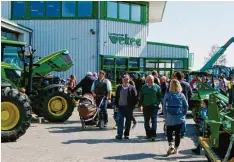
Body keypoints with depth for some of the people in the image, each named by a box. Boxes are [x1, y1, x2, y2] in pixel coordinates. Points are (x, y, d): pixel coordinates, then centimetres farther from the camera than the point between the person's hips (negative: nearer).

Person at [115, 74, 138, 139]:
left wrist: (132, 106, -8)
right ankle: (119, 134, -6)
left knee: (128, 121, 7)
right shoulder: (119, 87, 8)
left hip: (129, 107, -2)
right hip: (121, 107, 2)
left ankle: (126, 134, 18)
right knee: (120, 120, -7)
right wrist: (117, 105, 5)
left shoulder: (132, 88, -2)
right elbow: (116, 97, 14)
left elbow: (135, 98, -2)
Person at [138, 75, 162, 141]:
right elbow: (141, 97, 9)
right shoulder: (144, 87, 7)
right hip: (145, 106, 3)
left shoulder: (157, 87, 2)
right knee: (146, 121, 9)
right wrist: (140, 105, 5)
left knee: (154, 120, -6)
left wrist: (157, 103, -5)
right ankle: (148, 134, 21)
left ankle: (153, 135, -5)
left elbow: (160, 96, 6)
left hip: (154, 106, -3)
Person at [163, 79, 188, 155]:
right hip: (179, 118, 1)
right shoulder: (181, 95, -4)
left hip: (169, 118, -1)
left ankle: (170, 145, -4)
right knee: (178, 133, 10)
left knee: (169, 132, 14)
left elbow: (164, 107, -6)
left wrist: (165, 117, 2)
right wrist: (183, 114, 11)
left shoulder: (167, 95, -8)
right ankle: (176, 149, 15)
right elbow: (186, 106, -1)